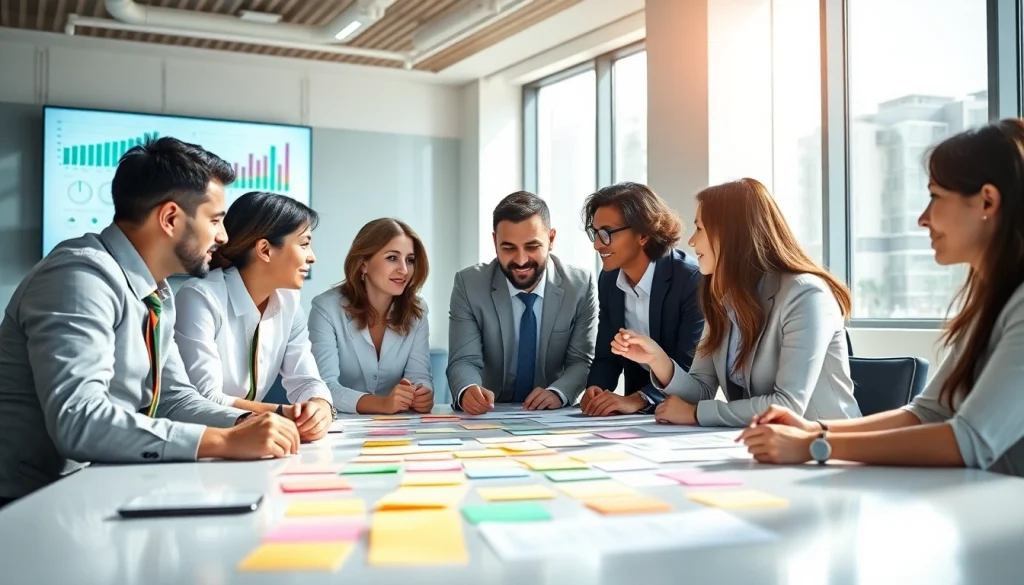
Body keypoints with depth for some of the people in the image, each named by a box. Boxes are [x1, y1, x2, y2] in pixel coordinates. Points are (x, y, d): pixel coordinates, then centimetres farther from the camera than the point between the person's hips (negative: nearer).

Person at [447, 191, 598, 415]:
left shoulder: (580, 285, -6)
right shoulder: (468, 285, -7)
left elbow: (581, 361, -2)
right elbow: (464, 360, -11)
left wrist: (558, 393, -22)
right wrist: (468, 391, -33)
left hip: (554, 417, 1)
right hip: (489, 416, -1)